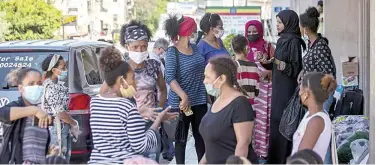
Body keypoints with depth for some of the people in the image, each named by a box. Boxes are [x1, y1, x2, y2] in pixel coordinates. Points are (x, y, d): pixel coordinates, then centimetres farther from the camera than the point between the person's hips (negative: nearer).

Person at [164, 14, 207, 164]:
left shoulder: (195, 48, 8)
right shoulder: (173, 52, -11)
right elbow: (170, 78, -21)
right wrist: (184, 96, -34)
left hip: (200, 100, 6)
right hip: (182, 102, -6)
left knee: (201, 136, 12)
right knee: (181, 139, 5)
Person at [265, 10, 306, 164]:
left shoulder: (293, 41, -14)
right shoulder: (283, 40, 12)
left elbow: (296, 68, -18)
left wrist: (279, 63, -28)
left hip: (287, 88, -9)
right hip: (279, 87, 9)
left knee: (283, 122, -6)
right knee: (277, 121, 12)